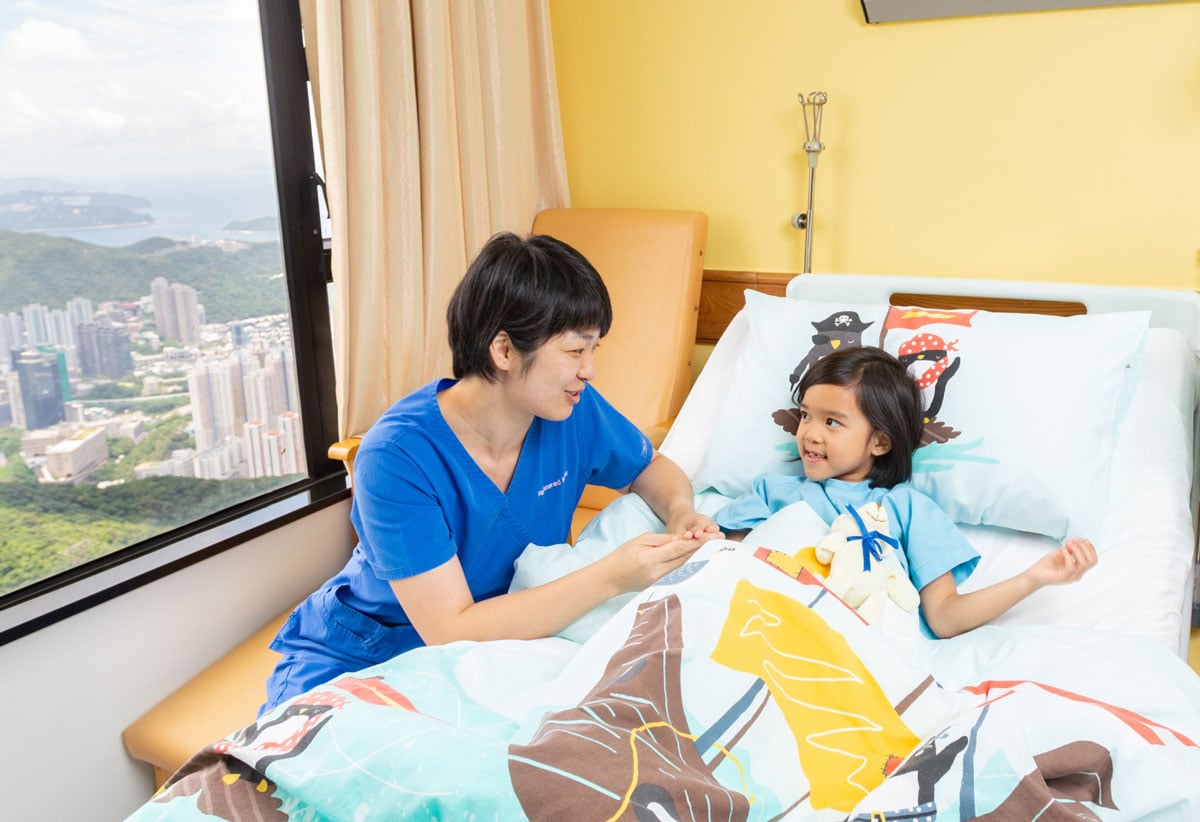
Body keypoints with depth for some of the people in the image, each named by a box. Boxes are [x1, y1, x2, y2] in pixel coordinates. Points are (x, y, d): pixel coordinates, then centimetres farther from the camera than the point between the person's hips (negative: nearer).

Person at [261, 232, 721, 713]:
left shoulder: (575, 411, -11)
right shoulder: (397, 457, -29)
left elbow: (652, 469, 9)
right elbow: (451, 632, -31)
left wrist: (680, 512, -15)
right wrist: (610, 577, -36)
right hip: (357, 657, -5)